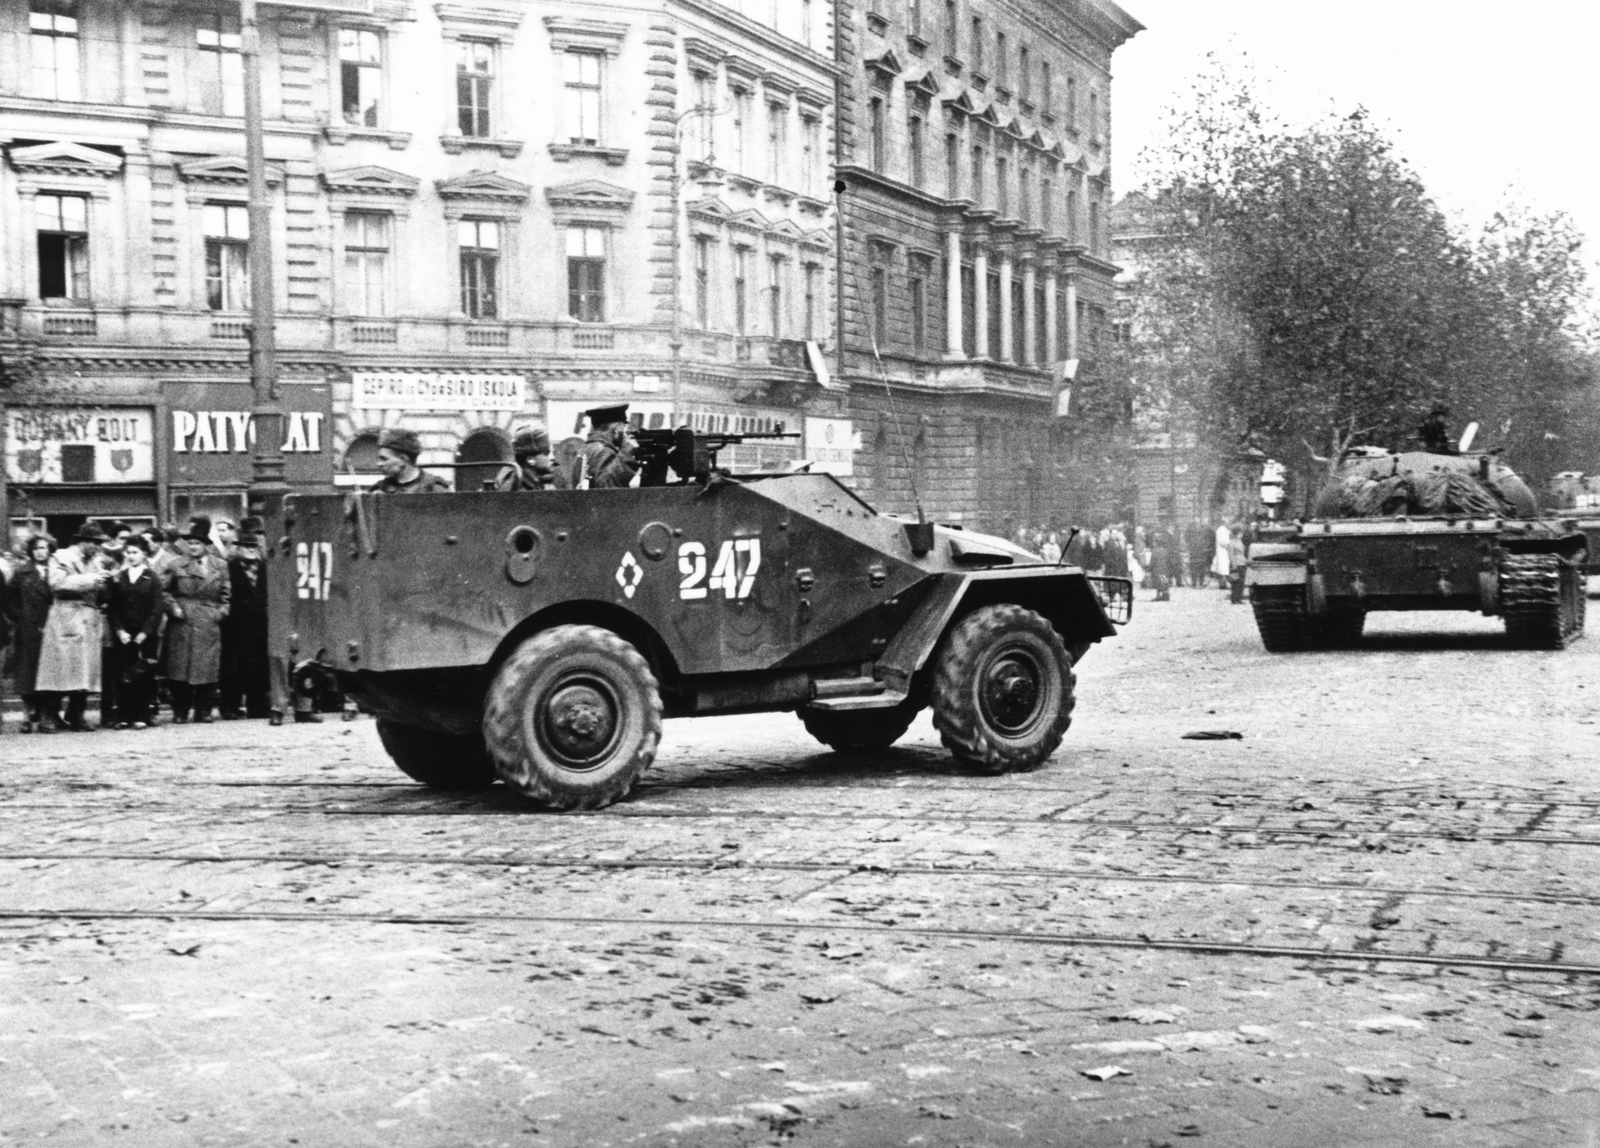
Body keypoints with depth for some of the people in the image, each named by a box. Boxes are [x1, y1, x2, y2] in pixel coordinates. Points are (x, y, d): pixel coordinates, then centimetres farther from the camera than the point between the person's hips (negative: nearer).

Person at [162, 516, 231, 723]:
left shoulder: (220, 567, 8)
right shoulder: (178, 567, 6)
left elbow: (227, 594, 10)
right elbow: (164, 590, 9)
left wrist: (222, 611, -3)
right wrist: (172, 606, -4)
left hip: (209, 626, 0)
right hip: (182, 624, 0)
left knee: (207, 669, -1)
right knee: (179, 668, -2)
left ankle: (203, 711, 8)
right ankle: (180, 711, 5)